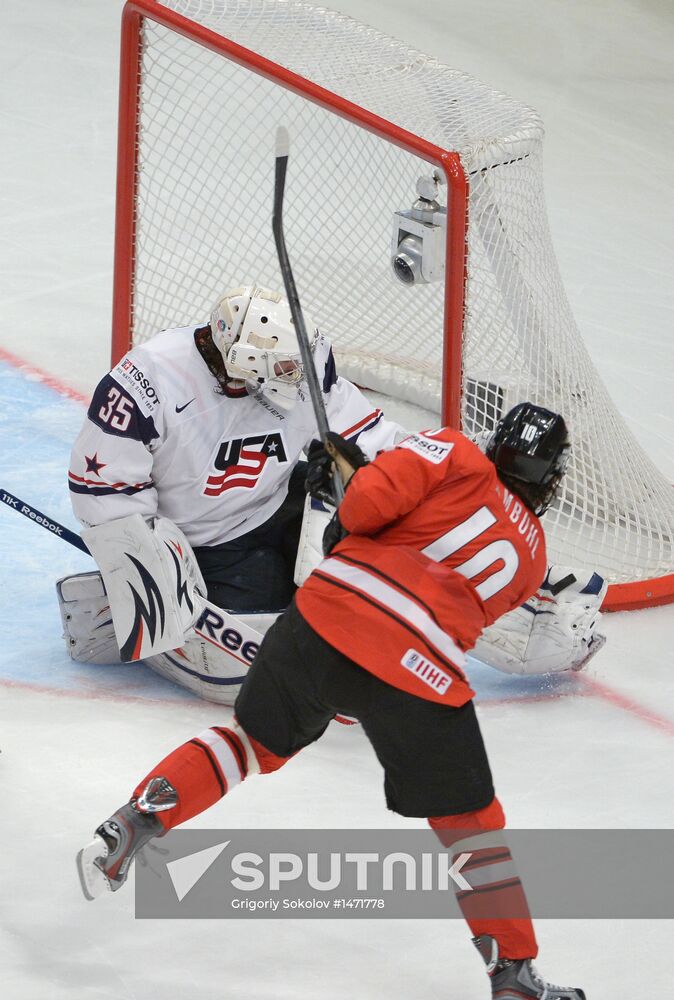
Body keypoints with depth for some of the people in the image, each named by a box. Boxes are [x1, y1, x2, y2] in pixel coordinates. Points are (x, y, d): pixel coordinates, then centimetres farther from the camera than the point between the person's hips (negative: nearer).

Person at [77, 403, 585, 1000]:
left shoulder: (457, 456, 12)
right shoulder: (531, 555, 21)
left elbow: (376, 495, -4)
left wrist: (345, 527, 17)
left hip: (325, 616, 1)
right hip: (419, 675, -1)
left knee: (257, 740, 26)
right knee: (469, 823, 13)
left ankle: (133, 824, 18)